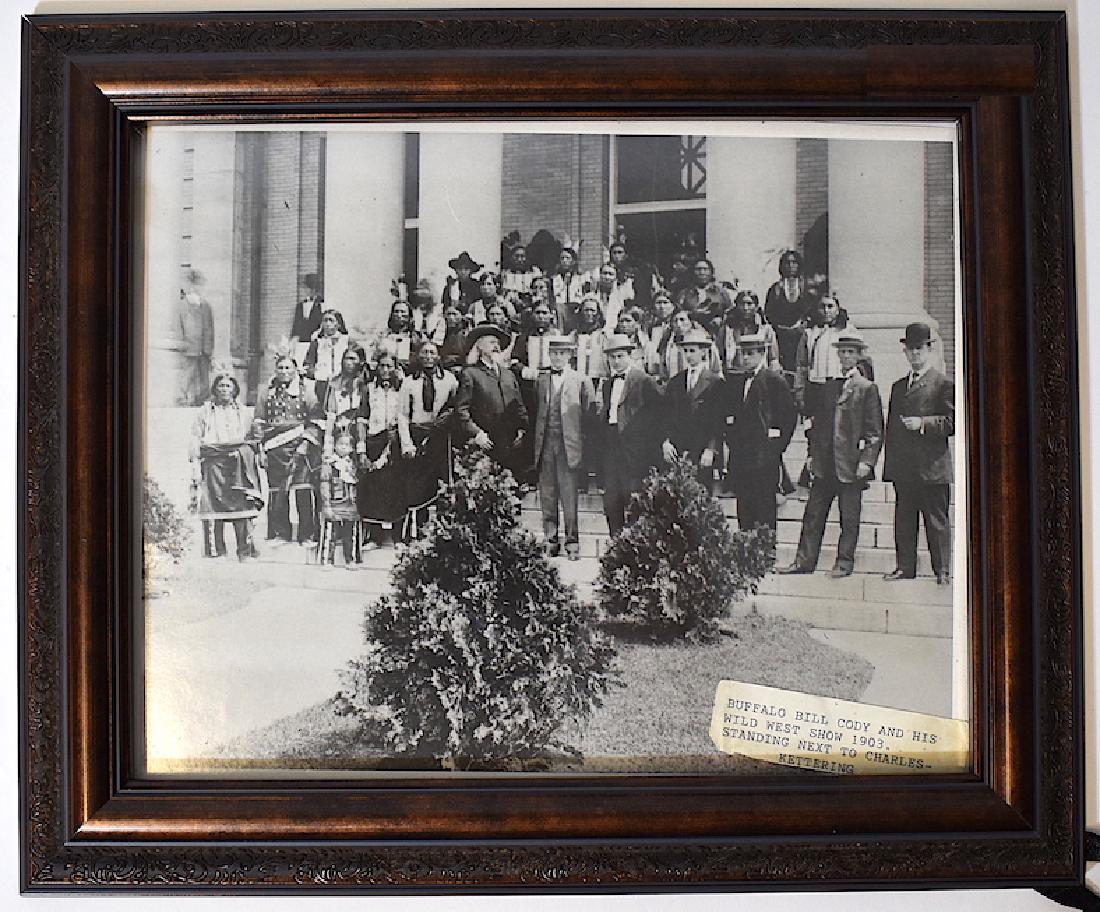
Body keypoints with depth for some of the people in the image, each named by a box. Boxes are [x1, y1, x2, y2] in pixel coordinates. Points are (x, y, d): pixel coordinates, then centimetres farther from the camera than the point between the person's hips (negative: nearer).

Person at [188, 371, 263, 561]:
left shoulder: (241, 411, 17)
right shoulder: (205, 411, 12)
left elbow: (251, 440, 18)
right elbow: (195, 440, 7)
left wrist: (243, 452, 4)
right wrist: (195, 464, -2)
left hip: (237, 464, 1)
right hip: (212, 463, -1)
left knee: (242, 506, -9)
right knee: (213, 507, -5)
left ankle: (245, 550, -5)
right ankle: (215, 551, 1)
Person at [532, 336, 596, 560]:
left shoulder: (580, 380, 5)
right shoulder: (540, 380, 13)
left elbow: (591, 411, 3)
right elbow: (534, 411, 13)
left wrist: (583, 443, -3)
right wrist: (534, 445, 6)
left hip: (568, 444, -3)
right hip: (544, 444, 3)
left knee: (569, 495, -6)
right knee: (547, 495, 5)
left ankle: (572, 542, 1)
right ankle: (550, 542, 12)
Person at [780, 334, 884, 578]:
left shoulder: (867, 389, -2)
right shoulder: (829, 387, 13)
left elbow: (875, 431, -5)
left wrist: (867, 461, -12)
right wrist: (813, 455, 10)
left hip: (851, 464, -5)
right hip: (825, 464, 5)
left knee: (849, 518, 3)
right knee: (813, 514, 7)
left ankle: (845, 563, 13)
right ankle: (804, 560, 13)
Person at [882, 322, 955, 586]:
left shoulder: (944, 384, 2)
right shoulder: (898, 386, 19)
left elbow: (952, 422, -5)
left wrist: (923, 423, -17)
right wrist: (890, 465, 12)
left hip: (932, 467, -5)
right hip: (903, 468, 5)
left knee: (937, 521, -1)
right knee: (903, 521, 7)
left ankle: (942, 570, 5)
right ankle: (905, 567, 13)